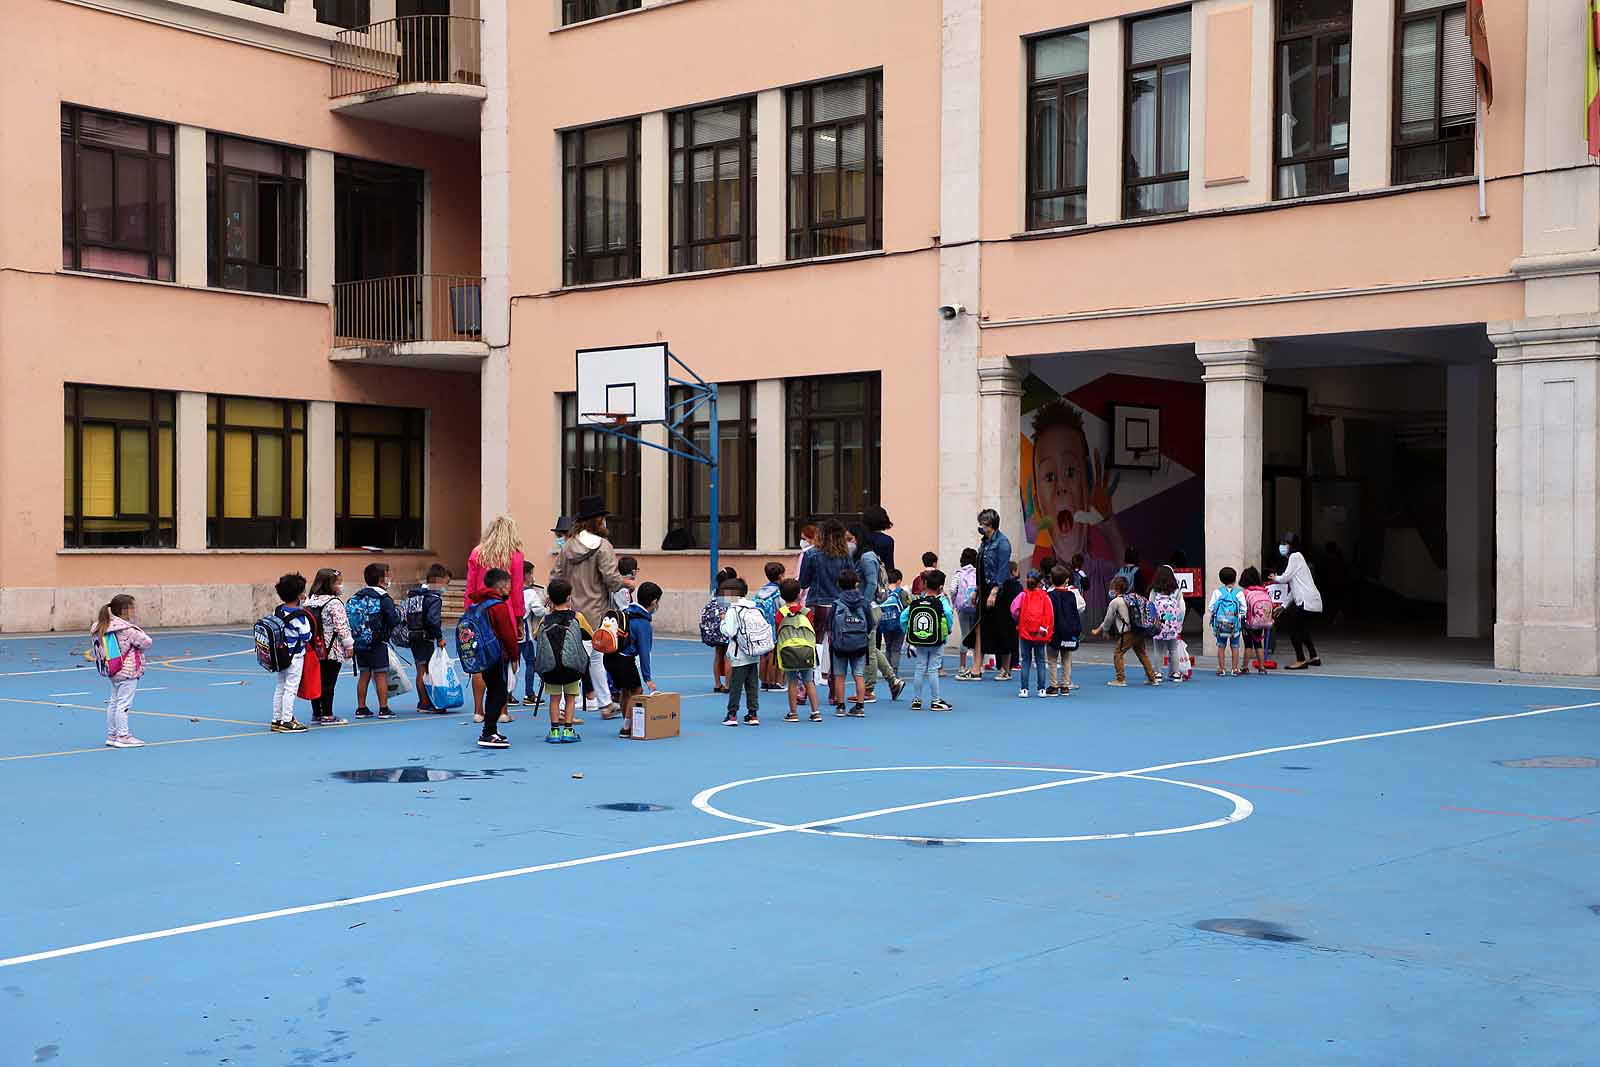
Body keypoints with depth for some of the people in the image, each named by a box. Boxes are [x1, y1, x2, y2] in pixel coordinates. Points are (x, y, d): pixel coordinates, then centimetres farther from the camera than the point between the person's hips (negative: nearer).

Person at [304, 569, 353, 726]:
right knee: (328, 683, -2)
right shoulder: (334, 603, -14)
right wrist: (349, 645, -9)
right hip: (333, 650, -7)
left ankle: (316, 714, 16)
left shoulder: (309, 601, 8)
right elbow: (341, 626, -16)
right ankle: (327, 716, 1)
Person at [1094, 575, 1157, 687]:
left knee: (1117, 654, 1)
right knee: (1142, 655, 16)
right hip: (1139, 632, 8)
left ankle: (1120, 679, -4)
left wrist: (1102, 631, 19)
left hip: (1127, 634, -8)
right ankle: (1152, 678, 19)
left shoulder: (1115, 602, -7)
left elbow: (1108, 620, 2)